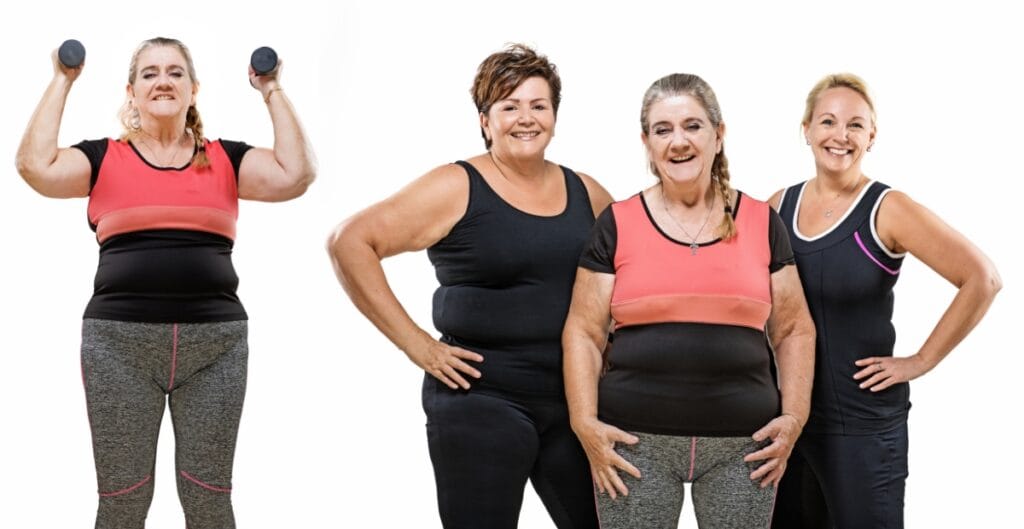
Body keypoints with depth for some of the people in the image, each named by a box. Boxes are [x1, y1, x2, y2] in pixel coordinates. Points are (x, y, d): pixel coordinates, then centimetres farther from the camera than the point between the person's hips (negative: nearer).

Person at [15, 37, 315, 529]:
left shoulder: (225, 159, 11)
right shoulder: (104, 159, 8)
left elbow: (295, 173, -3)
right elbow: (35, 165, -8)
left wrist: (272, 92, 3)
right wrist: (62, 83, -1)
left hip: (215, 339, 1)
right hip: (120, 340, -1)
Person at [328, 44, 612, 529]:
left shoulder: (585, 193, 9)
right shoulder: (456, 188, -5)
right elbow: (349, 242, -11)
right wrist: (414, 342, -13)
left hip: (577, 403, 5)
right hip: (481, 402, -5)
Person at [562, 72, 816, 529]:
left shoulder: (761, 222, 7)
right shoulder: (618, 224, 3)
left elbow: (794, 330, 11)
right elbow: (583, 332, 4)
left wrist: (794, 417, 0)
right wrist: (585, 423, -6)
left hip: (743, 445, 1)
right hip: (636, 443, -1)